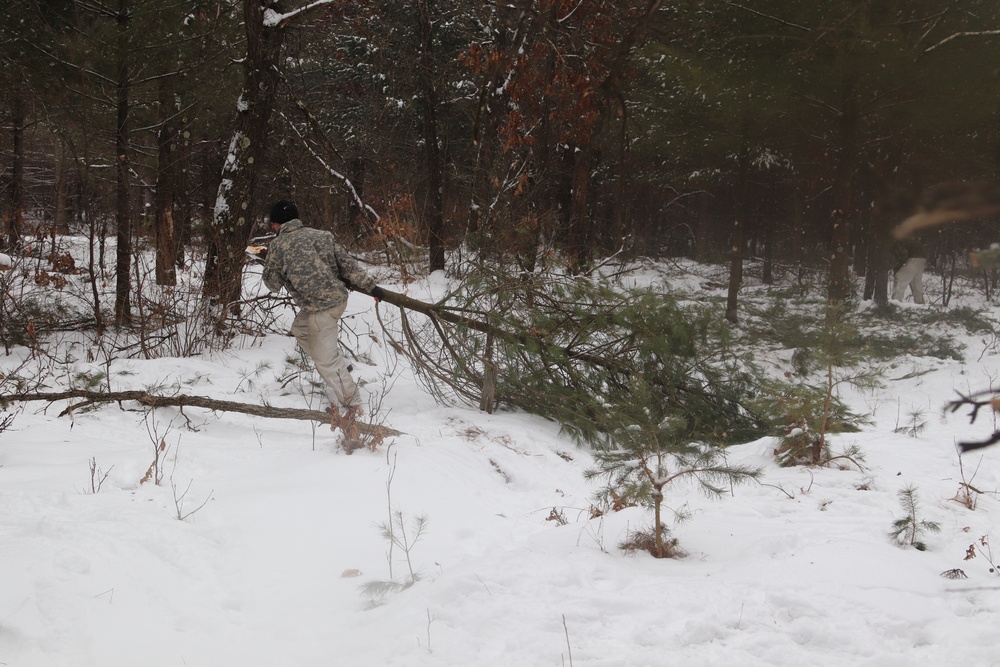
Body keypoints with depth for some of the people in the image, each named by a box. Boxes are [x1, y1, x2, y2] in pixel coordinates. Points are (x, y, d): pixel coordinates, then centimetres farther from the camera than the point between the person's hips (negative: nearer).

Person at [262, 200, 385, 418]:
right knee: (300, 329, 28)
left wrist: (268, 265, 28)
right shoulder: (322, 235, 11)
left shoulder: (277, 246, -3)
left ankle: (353, 405, 8)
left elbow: (273, 283, 8)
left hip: (320, 306, -8)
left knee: (325, 360, 3)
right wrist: (370, 287, 9)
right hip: (338, 297, 8)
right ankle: (339, 368, 26)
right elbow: (347, 264, 7)